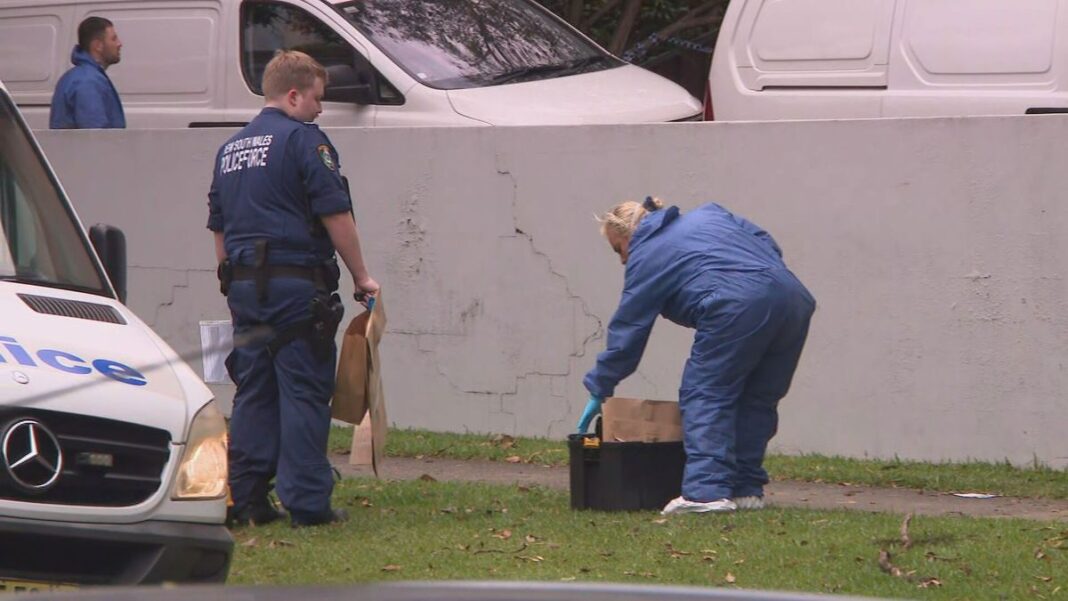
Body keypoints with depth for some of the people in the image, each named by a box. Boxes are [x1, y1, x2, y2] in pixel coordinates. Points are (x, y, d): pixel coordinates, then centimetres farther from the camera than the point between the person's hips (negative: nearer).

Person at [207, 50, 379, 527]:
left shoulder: (231, 148, 17)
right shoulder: (304, 140, -7)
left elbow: (218, 225, 23)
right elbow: (335, 216, -11)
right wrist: (361, 276, -3)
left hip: (245, 285, 7)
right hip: (297, 282, -7)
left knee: (253, 393, 10)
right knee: (304, 392, -4)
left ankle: (246, 500, 9)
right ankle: (306, 502, -5)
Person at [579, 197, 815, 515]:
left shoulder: (645, 258, 14)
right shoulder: (707, 214, 32)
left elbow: (626, 332, 16)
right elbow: (768, 245, 25)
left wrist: (600, 390, 24)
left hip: (738, 308, -7)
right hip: (794, 297, 7)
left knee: (705, 396, -3)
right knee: (758, 399, 15)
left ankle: (707, 490, -14)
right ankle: (746, 489, 15)